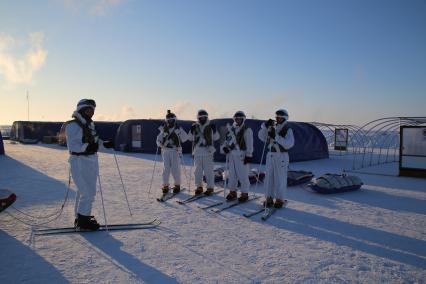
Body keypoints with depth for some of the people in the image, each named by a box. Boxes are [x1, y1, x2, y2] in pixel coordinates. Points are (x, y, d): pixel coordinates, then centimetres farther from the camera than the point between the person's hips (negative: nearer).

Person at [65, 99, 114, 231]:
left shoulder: (90, 124, 13)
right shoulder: (73, 125, -13)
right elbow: (72, 145, -20)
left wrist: (105, 143, 3)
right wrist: (87, 147, -33)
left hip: (91, 162, 9)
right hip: (79, 162, -9)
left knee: (84, 192, 16)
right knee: (87, 193, -7)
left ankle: (81, 219, 29)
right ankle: (82, 221, 7)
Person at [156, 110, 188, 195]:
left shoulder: (179, 129, 3)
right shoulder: (164, 129, 11)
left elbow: (185, 138, -6)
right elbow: (158, 141, 10)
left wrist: (179, 132, -18)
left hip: (175, 151, -2)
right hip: (166, 151, 2)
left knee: (175, 169, -5)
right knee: (166, 169, -1)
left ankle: (177, 185, 11)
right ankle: (165, 186, 8)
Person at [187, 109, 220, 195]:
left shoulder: (211, 126, 2)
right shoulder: (194, 126, 7)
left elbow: (216, 138, 3)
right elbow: (190, 138, 8)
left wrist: (214, 130, -10)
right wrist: (192, 131, -6)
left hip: (208, 151, -3)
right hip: (197, 151, 3)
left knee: (208, 170, -2)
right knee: (198, 170, 10)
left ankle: (210, 188, 9)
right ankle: (199, 187, 22)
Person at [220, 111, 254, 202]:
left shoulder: (247, 130, -5)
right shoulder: (231, 129, 13)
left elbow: (249, 144, -9)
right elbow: (227, 140, 17)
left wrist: (249, 155, -13)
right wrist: (224, 147, -3)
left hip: (242, 155, -6)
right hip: (231, 154, 6)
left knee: (243, 175, -2)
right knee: (232, 174, 13)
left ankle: (244, 194, 10)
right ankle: (232, 192, 25)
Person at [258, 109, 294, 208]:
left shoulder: (288, 130, -7)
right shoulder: (272, 128, 10)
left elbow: (289, 144, -21)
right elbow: (261, 137, 3)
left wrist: (276, 137, -27)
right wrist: (265, 126, -11)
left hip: (281, 157, -5)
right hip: (270, 155, 6)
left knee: (280, 179, -1)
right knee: (269, 177, 7)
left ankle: (280, 200, 11)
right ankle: (269, 199, 16)